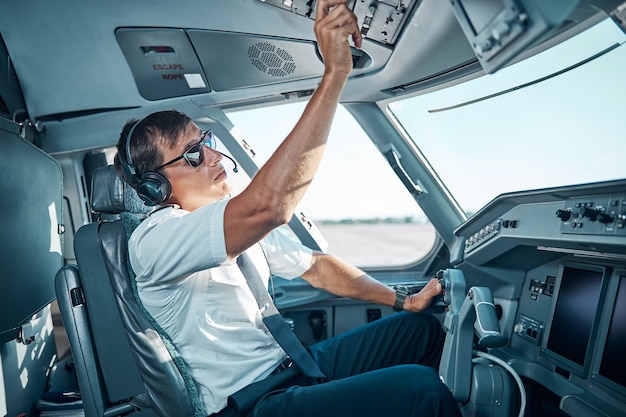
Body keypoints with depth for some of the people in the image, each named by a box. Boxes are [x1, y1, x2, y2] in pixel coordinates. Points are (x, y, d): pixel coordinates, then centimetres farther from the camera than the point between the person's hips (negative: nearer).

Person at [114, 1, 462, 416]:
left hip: (290, 366, 8)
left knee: (424, 327, 7)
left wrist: (403, 300, 5)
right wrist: (335, 72, -37)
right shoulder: (154, 238, -21)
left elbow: (316, 266, 11)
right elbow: (270, 204, -39)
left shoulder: (243, 222, 6)